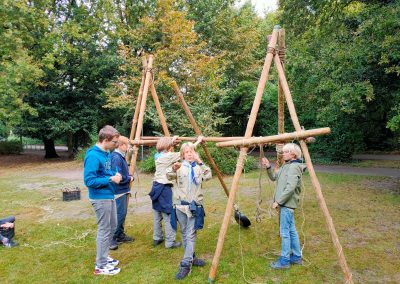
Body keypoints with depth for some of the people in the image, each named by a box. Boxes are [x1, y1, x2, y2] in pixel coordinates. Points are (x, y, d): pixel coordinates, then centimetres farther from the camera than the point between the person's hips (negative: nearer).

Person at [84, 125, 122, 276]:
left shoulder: (106, 153, 7)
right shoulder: (93, 156, -22)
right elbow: (89, 180, -24)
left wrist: (114, 176, 1)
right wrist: (111, 179, -21)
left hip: (109, 196, 9)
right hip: (101, 198, -9)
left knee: (112, 227, 19)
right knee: (104, 230, 2)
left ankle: (103, 256, 36)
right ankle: (100, 266, 18)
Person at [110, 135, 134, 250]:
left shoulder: (121, 156, 10)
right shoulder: (116, 158, -20)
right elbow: (118, 177, -25)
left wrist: (130, 177, 0)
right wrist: (129, 178, -10)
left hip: (124, 190, 10)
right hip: (119, 191, -10)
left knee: (122, 214, 17)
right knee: (119, 215, -6)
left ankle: (120, 235, 29)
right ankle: (112, 239, 3)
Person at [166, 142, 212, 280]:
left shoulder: (199, 167, 6)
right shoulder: (179, 167, 6)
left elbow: (208, 176, -11)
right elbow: (169, 176, -11)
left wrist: (200, 162, -18)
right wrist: (173, 169, -31)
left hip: (194, 205, -1)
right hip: (180, 204, 2)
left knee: (191, 235, -6)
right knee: (184, 234, 12)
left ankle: (186, 264, -1)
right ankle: (191, 258, 29)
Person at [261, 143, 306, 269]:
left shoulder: (294, 167, -17)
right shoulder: (286, 166, 13)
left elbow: (290, 188, -24)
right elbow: (274, 177, 20)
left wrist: (278, 201, -19)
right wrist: (268, 167, 3)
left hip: (287, 204, -10)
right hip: (285, 203, 10)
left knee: (285, 232, -2)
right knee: (291, 230, 17)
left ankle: (284, 260, 9)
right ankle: (296, 257, 28)